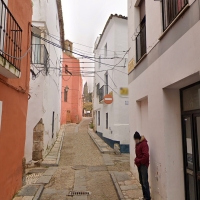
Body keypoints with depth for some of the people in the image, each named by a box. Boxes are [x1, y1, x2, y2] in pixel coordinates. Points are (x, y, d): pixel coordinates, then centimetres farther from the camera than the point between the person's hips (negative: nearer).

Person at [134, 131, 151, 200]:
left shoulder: (144, 144, -17)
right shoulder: (137, 144, 11)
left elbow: (146, 155, -25)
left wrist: (139, 161, -17)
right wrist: (136, 159, 5)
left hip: (143, 165, -9)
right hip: (139, 165, 9)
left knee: (145, 181, -6)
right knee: (141, 181, 14)